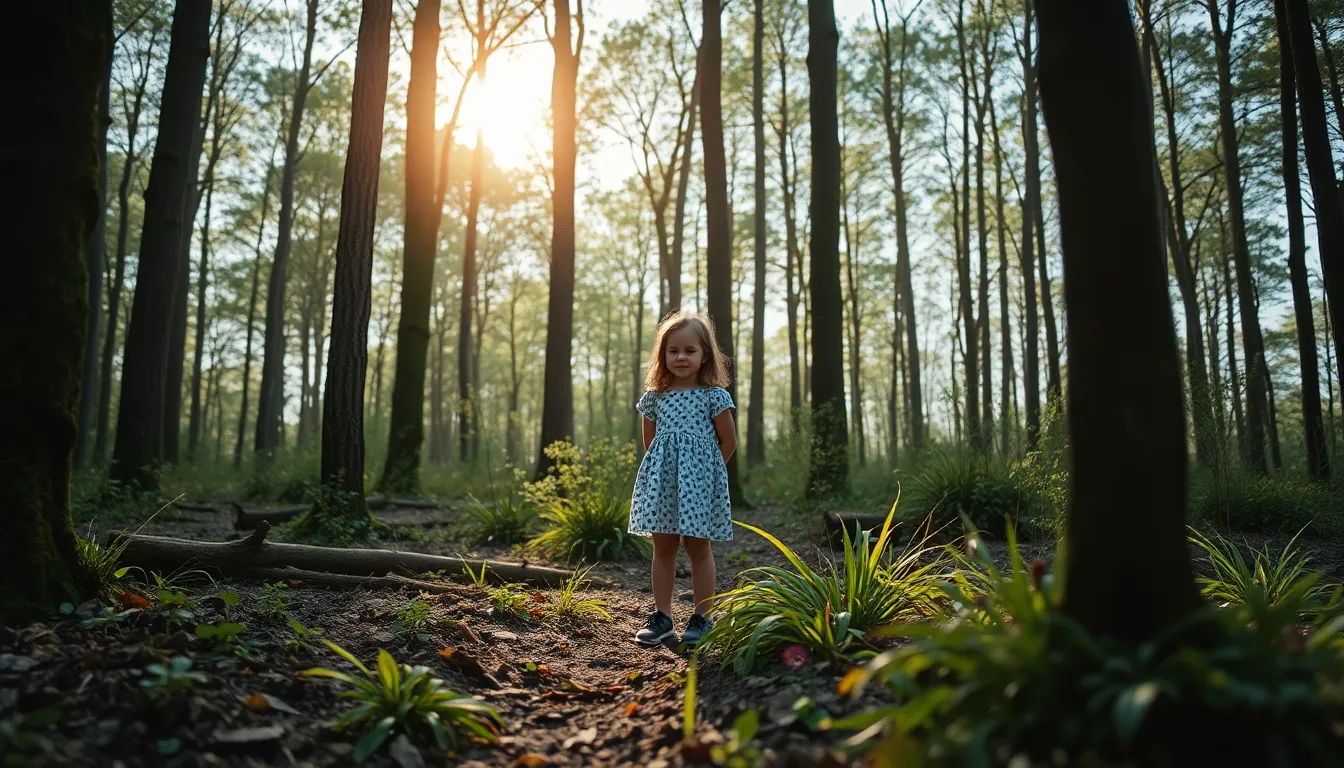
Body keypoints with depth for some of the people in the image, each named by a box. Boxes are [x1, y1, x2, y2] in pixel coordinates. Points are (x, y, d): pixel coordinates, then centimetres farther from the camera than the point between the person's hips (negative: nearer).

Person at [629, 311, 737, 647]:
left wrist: (705, 471, 5)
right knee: (663, 546, 8)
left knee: (698, 546, 3)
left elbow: (728, 441, 1)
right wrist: (667, 468, 9)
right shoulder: (655, 397, 7)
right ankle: (662, 616, 16)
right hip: (661, 479, 4)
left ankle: (701, 617, 13)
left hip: (699, 479, -4)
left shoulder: (714, 395, -3)